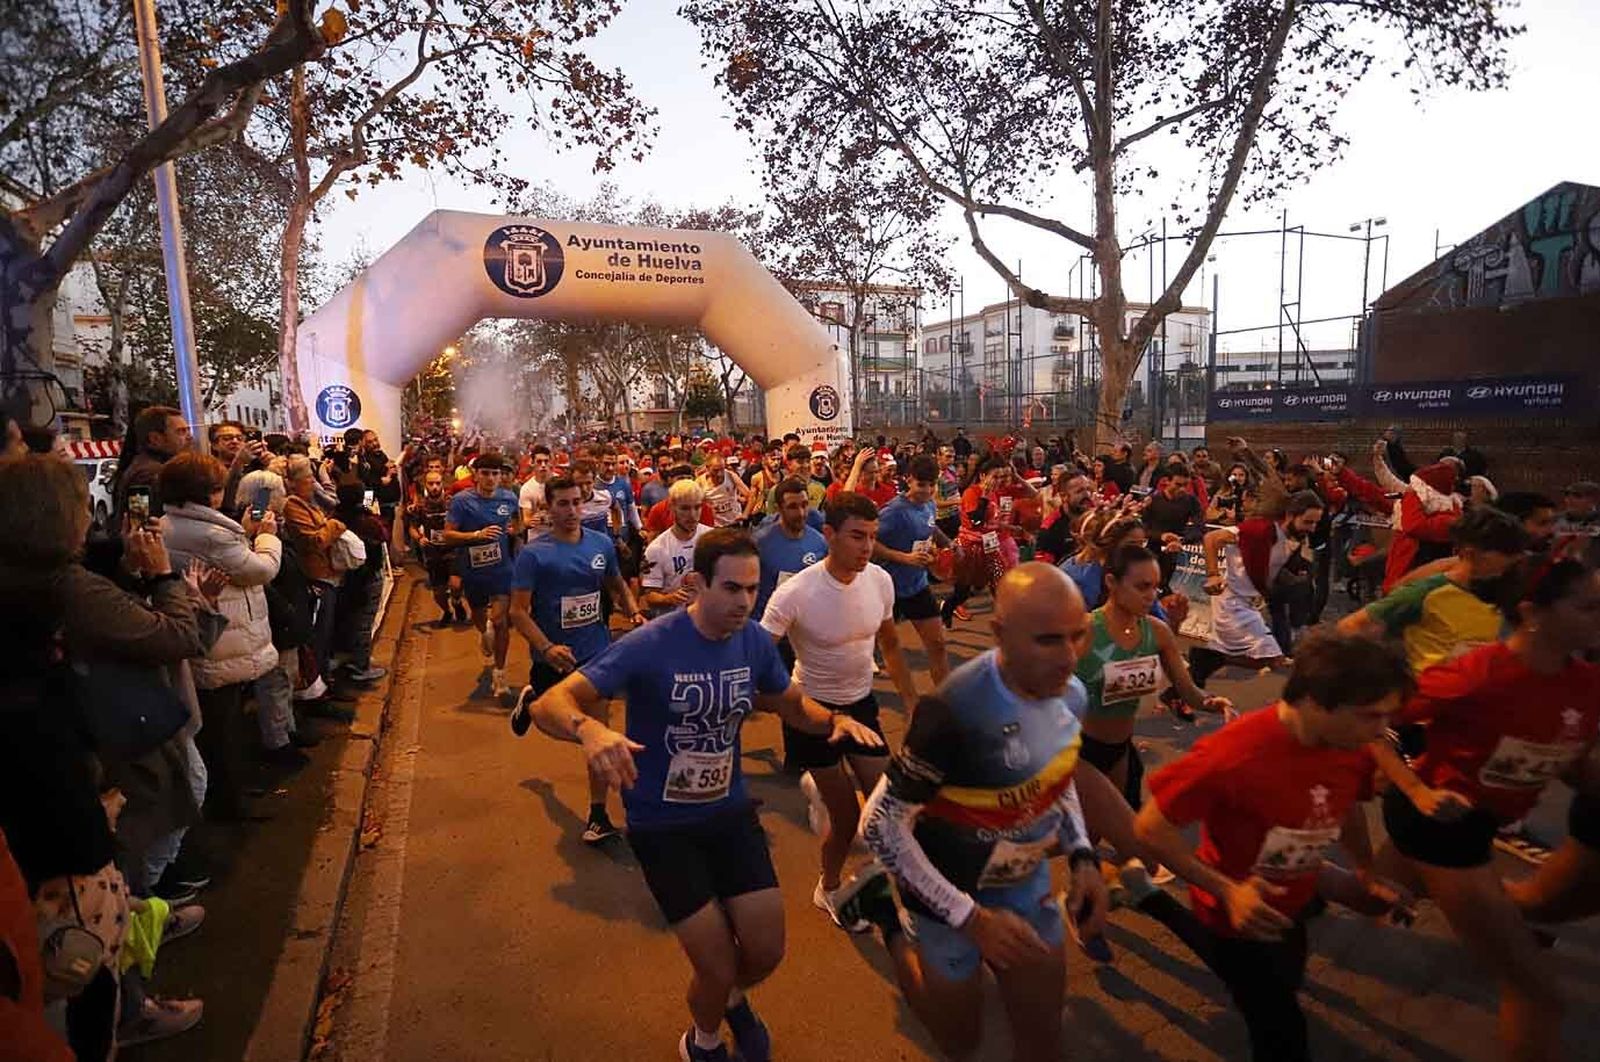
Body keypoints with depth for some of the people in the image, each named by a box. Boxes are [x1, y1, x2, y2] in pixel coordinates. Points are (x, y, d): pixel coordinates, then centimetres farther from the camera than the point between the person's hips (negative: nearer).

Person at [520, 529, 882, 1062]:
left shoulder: (755, 641, -10)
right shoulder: (649, 646, -25)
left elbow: (792, 704, 7)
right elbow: (548, 705, -28)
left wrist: (834, 719, -16)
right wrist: (589, 729, -52)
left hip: (730, 812, 4)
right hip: (662, 825, -4)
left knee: (766, 953, 7)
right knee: (718, 969, -1)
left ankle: (735, 999, 47)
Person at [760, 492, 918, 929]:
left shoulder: (880, 580, -11)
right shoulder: (795, 594, -27)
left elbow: (890, 646, 6)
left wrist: (913, 702, 7)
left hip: (862, 702, 5)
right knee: (848, 817, 3)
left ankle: (821, 790, 35)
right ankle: (830, 888, 34)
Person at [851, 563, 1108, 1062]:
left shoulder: (1069, 694, -12)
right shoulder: (955, 710, -35)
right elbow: (882, 827, -26)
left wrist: (1082, 857, -5)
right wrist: (972, 918, -23)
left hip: (1025, 881, 6)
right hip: (953, 889, -5)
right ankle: (885, 914, 32)